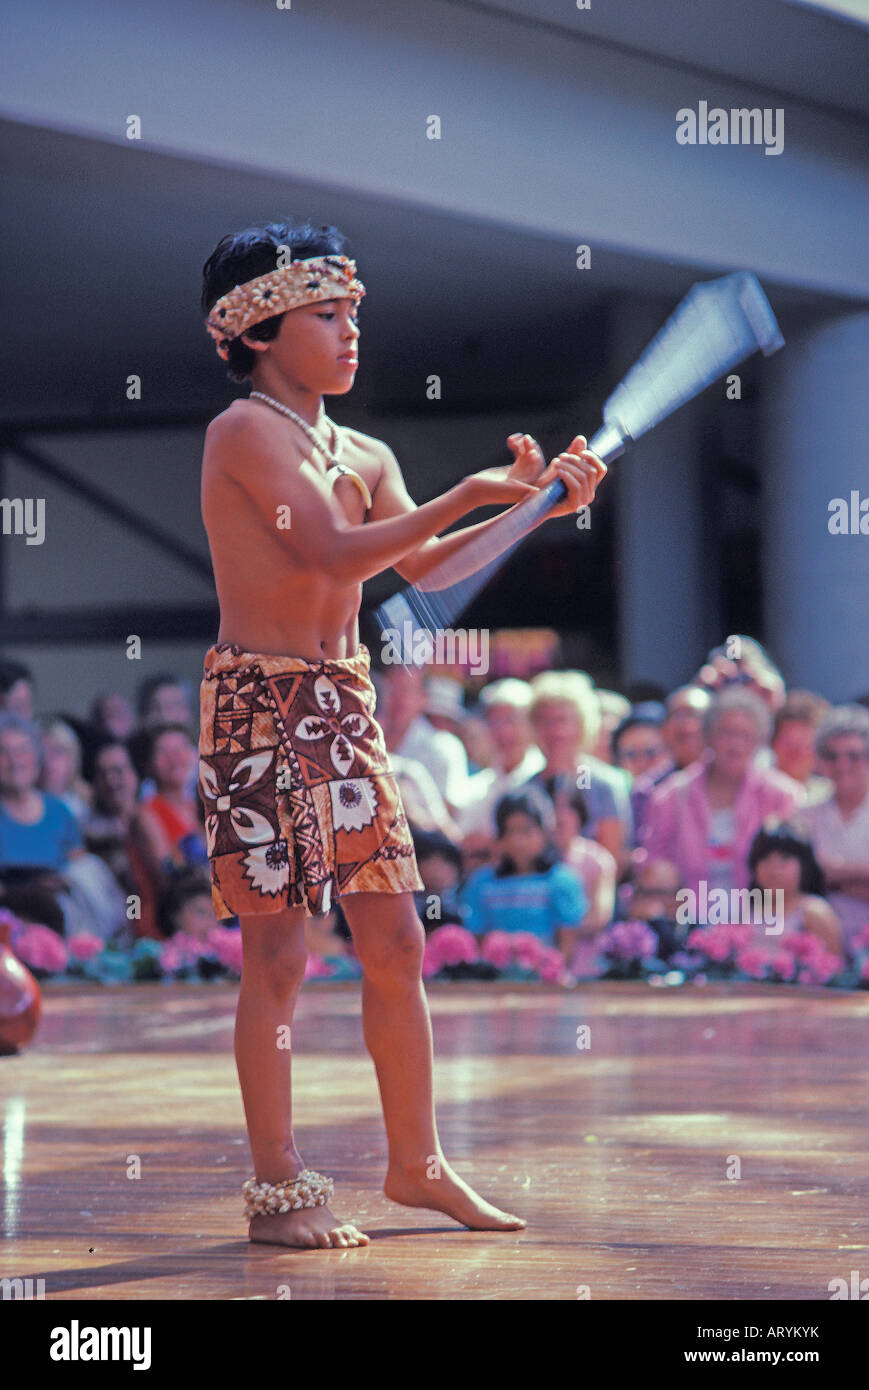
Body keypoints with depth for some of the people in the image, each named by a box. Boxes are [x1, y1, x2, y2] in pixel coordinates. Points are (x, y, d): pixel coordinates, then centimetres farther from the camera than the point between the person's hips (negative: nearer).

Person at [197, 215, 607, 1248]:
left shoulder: (363, 457, 14)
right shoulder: (245, 432, -9)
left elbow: (420, 564, 11)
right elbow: (331, 552, -18)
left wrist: (532, 506, 0)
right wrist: (468, 493, -18)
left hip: (346, 705, 7)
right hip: (259, 704, -7)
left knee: (395, 940, 6)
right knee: (277, 949, -5)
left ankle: (417, 1162, 16)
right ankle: (277, 1191, 0)